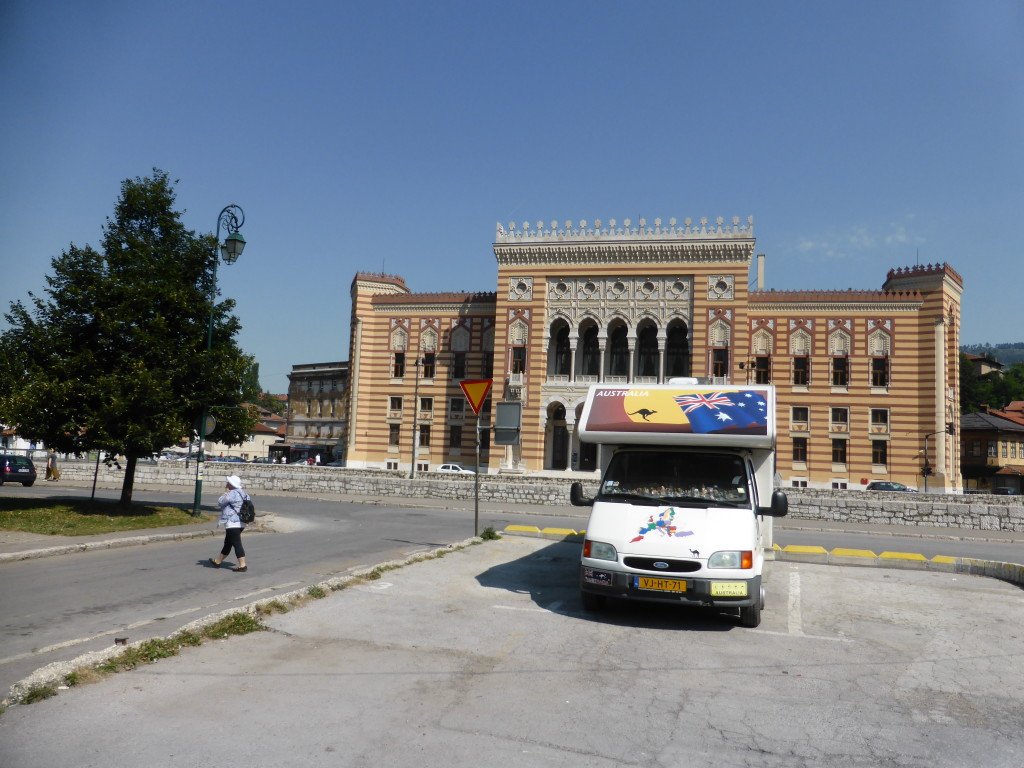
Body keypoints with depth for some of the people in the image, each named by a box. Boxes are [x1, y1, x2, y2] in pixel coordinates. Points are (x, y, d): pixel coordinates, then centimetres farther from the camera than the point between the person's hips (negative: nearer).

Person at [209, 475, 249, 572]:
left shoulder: (232, 494, -17)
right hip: (239, 523, 10)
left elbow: (220, 503, -9)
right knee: (227, 543, 21)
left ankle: (242, 565, -8)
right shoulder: (241, 493, 13)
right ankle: (218, 561, 35)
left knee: (237, 544, -8)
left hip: (233, 524, -10)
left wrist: (226, 492, 2)